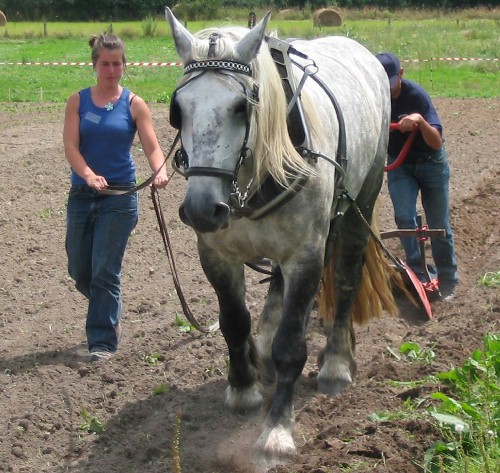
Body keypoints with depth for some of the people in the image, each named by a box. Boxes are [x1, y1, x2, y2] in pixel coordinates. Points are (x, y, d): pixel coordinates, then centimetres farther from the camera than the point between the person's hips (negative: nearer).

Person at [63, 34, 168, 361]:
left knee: (105, 271, -6)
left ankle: (103, 341, 3)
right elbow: (70, 145, -8)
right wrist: (89, 175, -27)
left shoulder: (134, 104, -1)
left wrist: (160, 172, -30)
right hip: (82, 195, 3)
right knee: (79, 271, 10)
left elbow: (152, 146, -8)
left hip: (120, 197, -3)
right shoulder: (78, 101, 3)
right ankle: (110, 313, 38)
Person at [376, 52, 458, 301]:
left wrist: (420, 120, -48)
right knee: (404, 218, -16)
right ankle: (420, 275, -8)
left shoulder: (416, 95, -26)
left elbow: (436, 142, -30)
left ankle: (447, 281, 20)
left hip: (430, 162, -3)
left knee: (439, 224, 4)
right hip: (399, 164, 3)